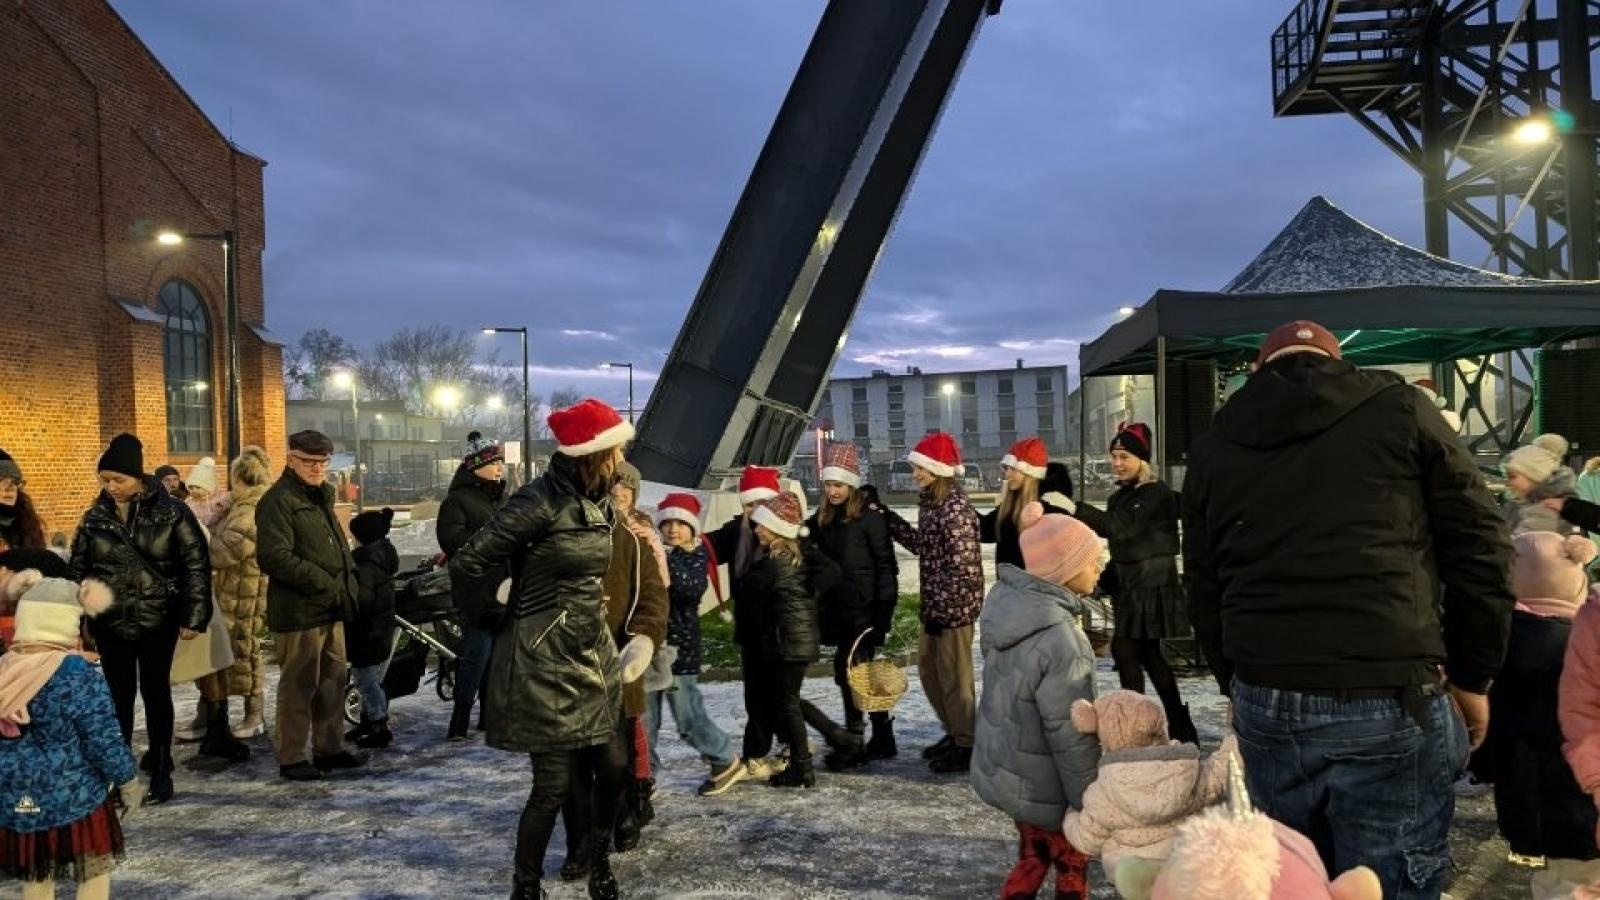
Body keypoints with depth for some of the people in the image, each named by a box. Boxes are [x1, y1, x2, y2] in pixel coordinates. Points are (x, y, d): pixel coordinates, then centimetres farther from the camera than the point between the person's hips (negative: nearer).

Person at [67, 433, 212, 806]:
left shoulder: (171, 512, -7)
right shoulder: (96, 517, 3)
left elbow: (196, 564, -8)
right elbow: (77, 569, 8)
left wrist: (194, 616, -12)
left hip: (158, 619, -3)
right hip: (110, 622, 3)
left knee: (155, 691, 5)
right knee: (119, 694, 9)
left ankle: (160, 770, 16)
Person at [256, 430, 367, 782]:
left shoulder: (321, 498, 18)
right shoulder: (278, 501, -11)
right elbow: (274, 556, -21)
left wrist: (347, 581, 8)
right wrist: (324, 583, -18)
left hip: (331, 609, 9)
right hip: (298, 611, -9)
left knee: (333, 680, 14)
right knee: (299, 685, 0)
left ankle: (329, 748, 26)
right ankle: (290, 757, 12)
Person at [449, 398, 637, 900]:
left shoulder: (598, 505, 6)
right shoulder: (539, 501, -19)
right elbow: (467, 566, -14)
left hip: (591, 658, 8)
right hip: (544, 665, -8)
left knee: (613, 769, 11)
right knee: (554, 785, 0)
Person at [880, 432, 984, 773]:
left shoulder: (954, 506, -19)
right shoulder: (930, 501, 9)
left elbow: (963, 565, -22)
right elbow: (922, 545, 18)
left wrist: (941, 608, -20)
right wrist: (886, 516, 15)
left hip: (954, 605, -10)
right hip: (936, 603, 10)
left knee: (953, 676, 3)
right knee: (928, 669, 19)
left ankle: (967, 746, 19)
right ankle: (954, 733, 34)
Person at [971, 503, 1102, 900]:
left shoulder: (1007, 601, -7)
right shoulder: (1058, 641, -33)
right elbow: (1071, 734, -26)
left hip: (1002, 768, 7)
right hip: (1043, 786, -7)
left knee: (1032, 857, 25)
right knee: (1072, 866, 16)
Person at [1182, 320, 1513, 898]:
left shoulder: (1211, 451, 12)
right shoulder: (1399, 409, 5)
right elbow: (1479, 552, 4)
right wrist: (1472, 676, 13)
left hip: (1266, 704, 3)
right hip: (1390, 703, -3)